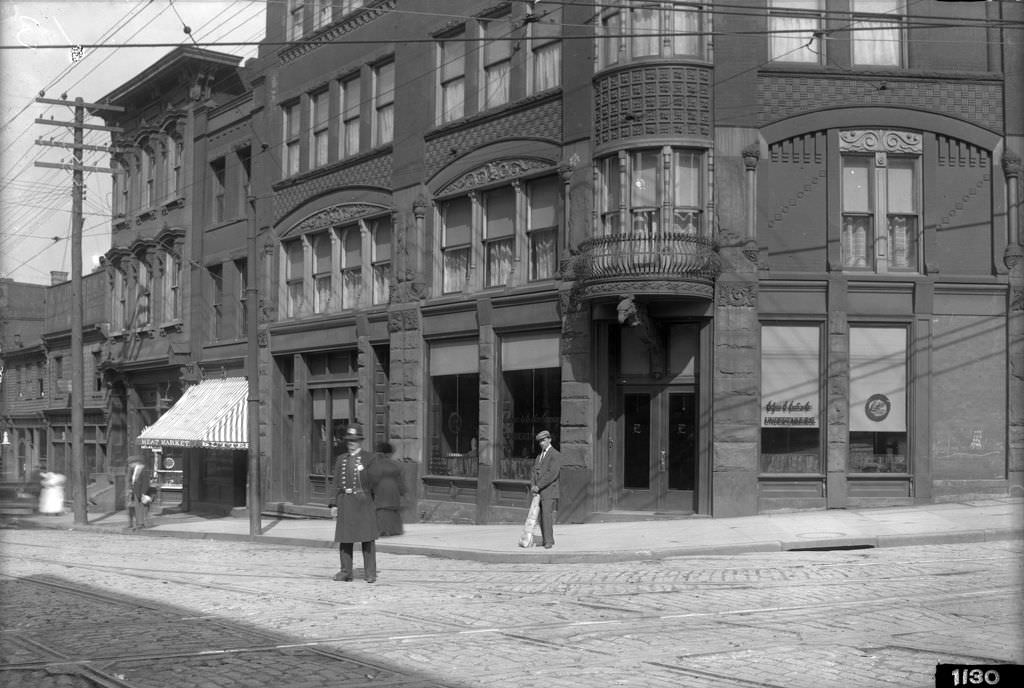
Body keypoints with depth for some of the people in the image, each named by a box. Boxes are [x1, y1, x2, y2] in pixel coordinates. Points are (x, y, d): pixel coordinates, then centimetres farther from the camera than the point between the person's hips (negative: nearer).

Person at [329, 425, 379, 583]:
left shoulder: (368, 459, 2)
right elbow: (336, 483, 14)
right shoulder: (341, 460, 14)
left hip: (364, 501, -4)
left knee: (368, 538, -3)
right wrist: (334, 504, 6)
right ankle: (346, 572, 12)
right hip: (345, 502, 4)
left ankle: (370, 573, 0)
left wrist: (376, 504, -4)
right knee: (344, 538, 3)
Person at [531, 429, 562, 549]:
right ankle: (545, 539, 8)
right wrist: (533, 486, -5)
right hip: (539, 491, 7)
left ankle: (548, 541, -13)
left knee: (547, 515, -14)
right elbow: (534, 472, 14)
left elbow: (552, 474, -16)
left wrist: (539, 486, -17)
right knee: (542, 516, 4)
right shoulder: (539, 456, 21)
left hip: (549, 491, -7)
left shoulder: (556, 455, -6)